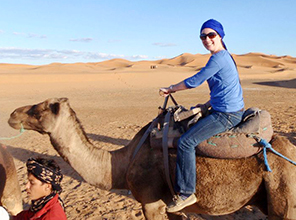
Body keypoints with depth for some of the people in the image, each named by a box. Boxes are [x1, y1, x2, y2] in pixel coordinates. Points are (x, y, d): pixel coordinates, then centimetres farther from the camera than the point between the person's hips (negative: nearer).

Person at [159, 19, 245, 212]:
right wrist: (207, 105, 16)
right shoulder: (224, 56, 16)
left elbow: (194, 81, -14)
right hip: (225, 111, 11)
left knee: (186, 142, -17)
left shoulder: (219, 57, -15)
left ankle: (186, 193, -5)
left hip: (227, 115, -11)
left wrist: (170, 89, -1)